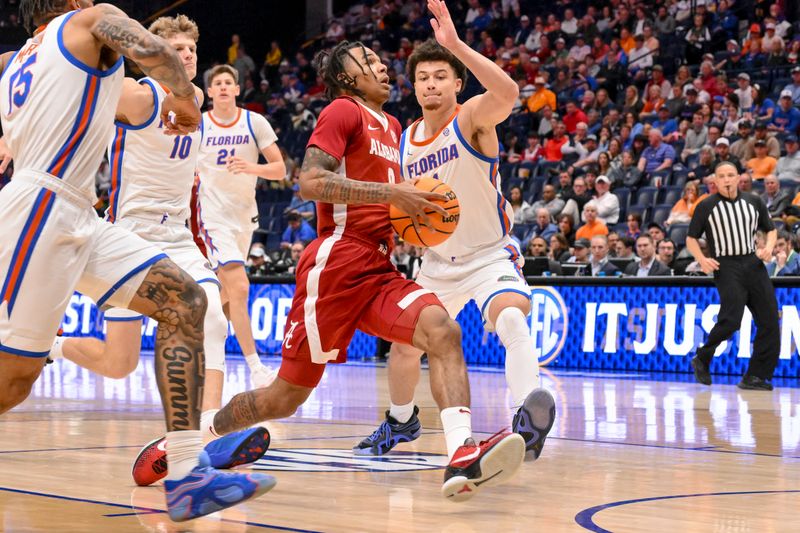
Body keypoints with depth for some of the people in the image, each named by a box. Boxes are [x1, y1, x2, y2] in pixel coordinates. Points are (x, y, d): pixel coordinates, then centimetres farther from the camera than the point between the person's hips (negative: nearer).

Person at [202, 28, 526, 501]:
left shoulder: (391, 126, 23)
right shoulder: (344, 111, -2)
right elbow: (311, 182, -17)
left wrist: (415, 212, 15)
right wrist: (391, 193, -19)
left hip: (379, 269, 7)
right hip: (336, 265, -7)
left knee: (442, 330, -23)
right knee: (285, 398, 0)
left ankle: (462, 459, -40)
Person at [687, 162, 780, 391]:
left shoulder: (754, 202, 11)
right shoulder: (706, 207, 2)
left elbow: (771, 229, 21)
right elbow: (691, 238, 7)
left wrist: (769, 247, 0)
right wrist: (702, 260, -11)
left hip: (753, 263, 4)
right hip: (726, 266, -4)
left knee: (769, 321, -2)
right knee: (731, 319, -19)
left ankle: (756, 376, 5)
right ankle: (702, 360, 3)